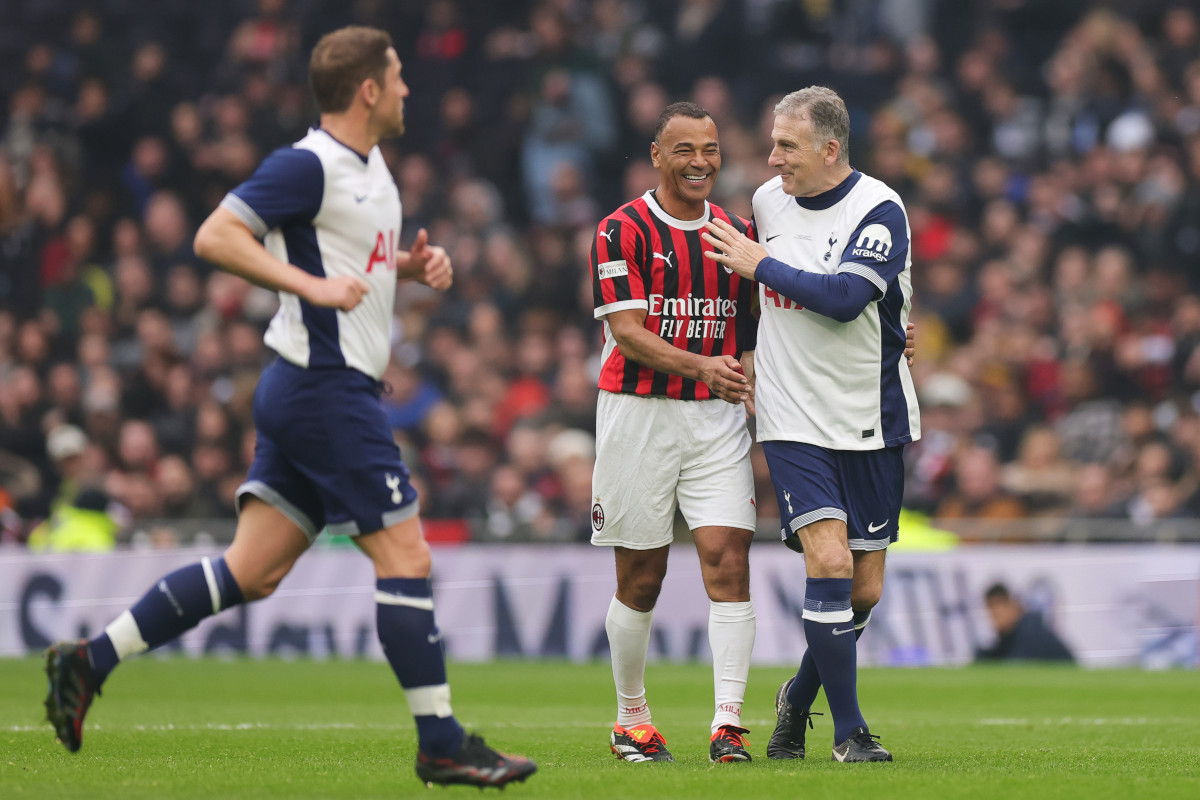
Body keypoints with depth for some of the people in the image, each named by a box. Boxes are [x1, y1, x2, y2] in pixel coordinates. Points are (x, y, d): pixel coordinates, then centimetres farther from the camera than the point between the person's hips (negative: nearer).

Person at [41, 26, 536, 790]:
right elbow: (215, 236, -19)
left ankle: (90, 659, 8)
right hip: (327, 389, -10)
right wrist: (312, 285, -23)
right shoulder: (308, 166, -14)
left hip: (307, 394, 10)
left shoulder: (371, 167, 16)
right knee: (405, 554, -7)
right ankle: (441, 744, -2)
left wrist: (417, 263, 11)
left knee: (253, 570, 6)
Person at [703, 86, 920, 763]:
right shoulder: (769, 200, 4)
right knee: (829, 562, -17)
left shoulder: (879, 211, -12)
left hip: (870, 423, -1)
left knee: (865, 589, 4)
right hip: (794, 423, 1)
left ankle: (798, 699, 30)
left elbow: (844, 298, -25)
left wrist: (762, 266, -15)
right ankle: (848, 729, -8)